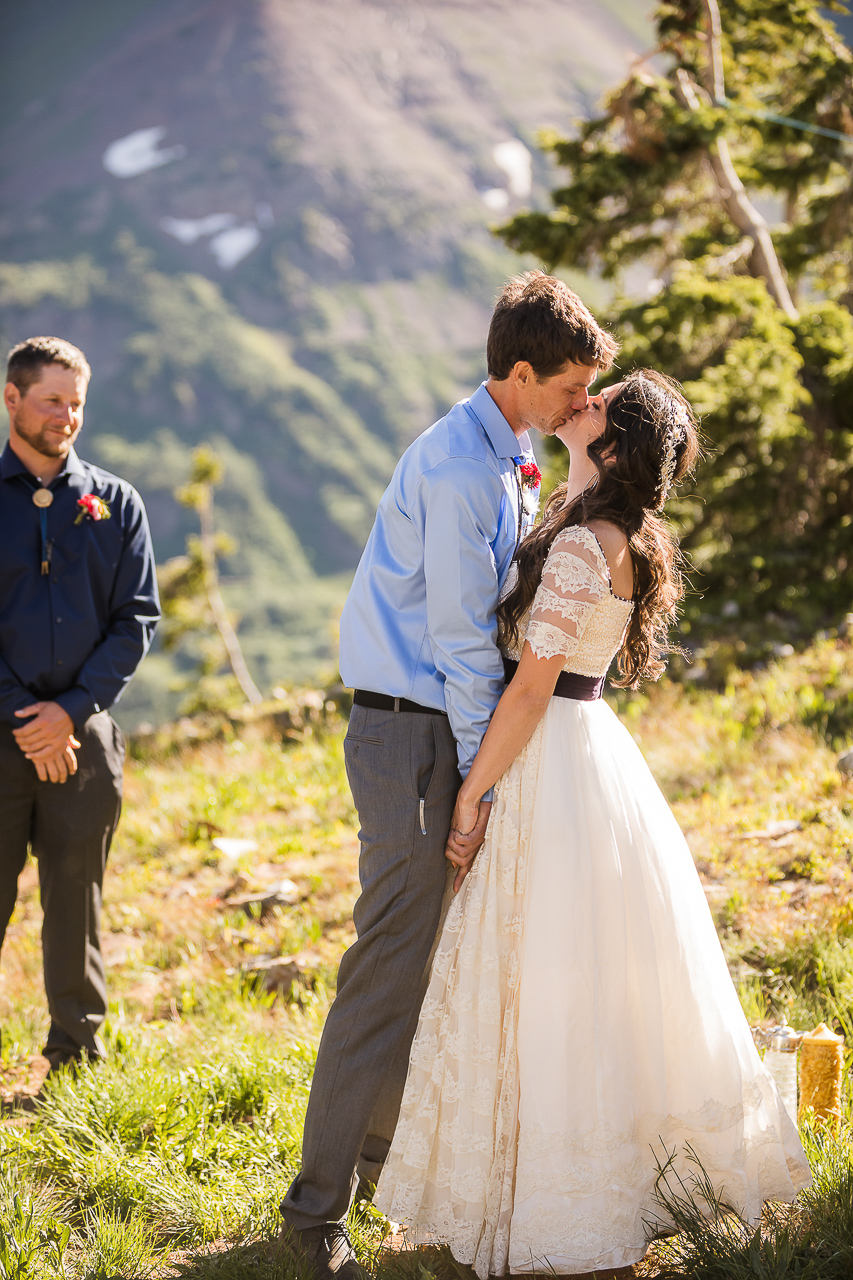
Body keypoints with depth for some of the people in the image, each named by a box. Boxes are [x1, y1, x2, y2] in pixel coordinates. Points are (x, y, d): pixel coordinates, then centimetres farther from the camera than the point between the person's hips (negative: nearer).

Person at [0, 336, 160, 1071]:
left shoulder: (116, 504, 9)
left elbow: (137, 621, 5)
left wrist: (71, 710, -8)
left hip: (83, 734, 2)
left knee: (76, 906, 6)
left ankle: (78, 1056, 16)